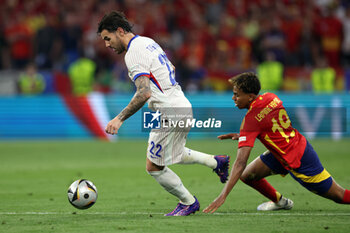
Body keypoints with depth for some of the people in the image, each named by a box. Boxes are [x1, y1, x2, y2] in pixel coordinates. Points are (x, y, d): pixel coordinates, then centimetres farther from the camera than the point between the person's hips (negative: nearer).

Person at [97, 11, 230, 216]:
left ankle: (188, 202, 16)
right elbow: (171, 69, 26)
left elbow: (144, 93, -29)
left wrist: (120, 119, -27)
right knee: (173, 153, 31)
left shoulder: (133, 54, -18)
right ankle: (216, 162, 32)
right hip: (183, 107, 10)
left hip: (170, 113, -10)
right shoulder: (147, 42, 12)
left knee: (154, 167, 3)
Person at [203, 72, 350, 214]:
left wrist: (223, 196, -32)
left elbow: (240, 162, -31)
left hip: (299, 160, -9)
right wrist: (242, 136, 2)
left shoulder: (251, 119, -27)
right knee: (246, 175, 6)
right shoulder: (271, 98, -6)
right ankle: (280, 201, 27)